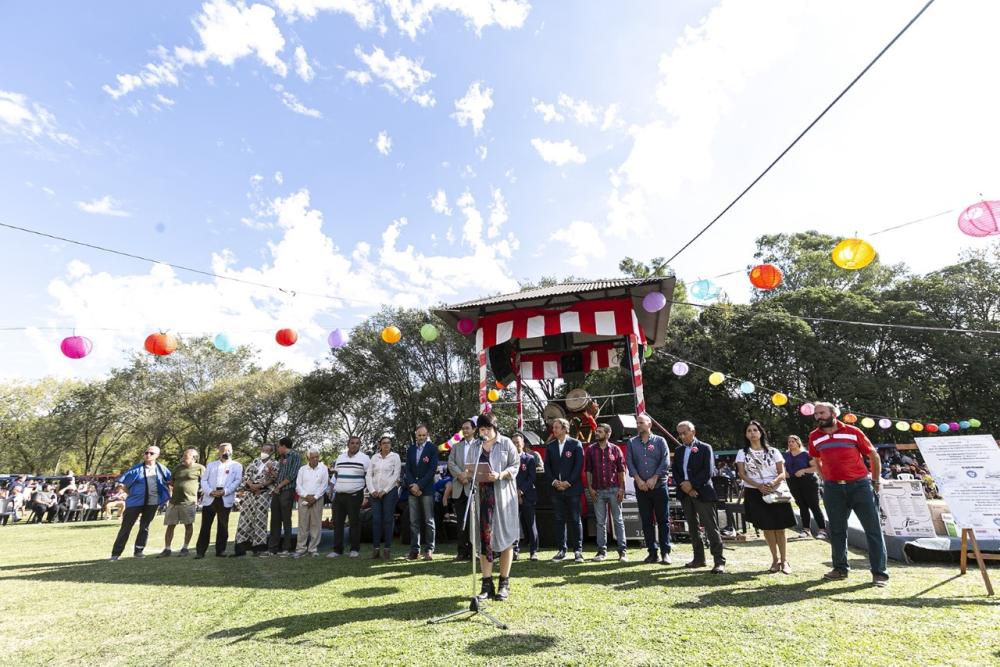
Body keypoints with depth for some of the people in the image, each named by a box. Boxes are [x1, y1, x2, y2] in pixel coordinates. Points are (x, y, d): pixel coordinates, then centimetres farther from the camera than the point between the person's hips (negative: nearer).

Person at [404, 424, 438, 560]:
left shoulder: (432, 449, -1)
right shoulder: (410, 449, 12)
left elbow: (432, 469, -8)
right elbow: (407, 470, 8)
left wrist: (419, 485, -13)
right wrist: (412, 486, -7)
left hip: (427, 489, -4)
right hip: (412, 489, 4)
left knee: (428, 521, 1)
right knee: (414, 521, 5)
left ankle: (429, 549, 6)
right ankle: (415, 550, 10)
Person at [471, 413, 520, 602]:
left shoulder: (506, 443, 0)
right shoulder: (476, 447, 12)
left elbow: (515, 466, -4)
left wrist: (500, 475, -19)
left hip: (502, 495, -3)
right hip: (482, 496, 3)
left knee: (504, 537, 2)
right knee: (483, 538, 1)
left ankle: (504, 584, 14)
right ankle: (487, 584, 11)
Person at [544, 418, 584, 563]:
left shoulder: (575, 444, -1)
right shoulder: (550, 445, 9)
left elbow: (579, 465, -6)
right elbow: (547, 467, 8)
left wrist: (568, 482, -12)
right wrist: (554, 482, -6)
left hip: (572, 488, -3)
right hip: (556, 489, 3)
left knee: (575, 520, 3)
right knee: (559, 520, 7)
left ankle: (578, 550, 11)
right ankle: (561, 550, 15)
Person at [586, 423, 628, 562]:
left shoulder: (615, 449, 1)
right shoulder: (590, 450, 4)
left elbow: (621, 471, 2)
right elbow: (588, 471, 5)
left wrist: (622, 489, -4)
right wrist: (590, 488, -2)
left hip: (614, 489, -1)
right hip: (597, 491, 1)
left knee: (618, 520, 5)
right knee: (600, 522, 7)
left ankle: (622, 551, 13)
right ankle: (602, 550, 16)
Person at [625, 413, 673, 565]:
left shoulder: (660, 441, 2)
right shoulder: (631, 442, 8)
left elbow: (665, 462, -7)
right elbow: (629, 462, 1)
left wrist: (654, 478, -14)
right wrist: (638, 479, -11)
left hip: (659, 486, -2)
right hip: (641, 488, 2)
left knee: (663, 520, 2)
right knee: (647, 521, 6)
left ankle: (665, 552, 9)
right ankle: (652, 552, 14)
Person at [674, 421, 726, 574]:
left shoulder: (705, 448, -3)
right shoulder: (678, 451, 13)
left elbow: (708, 471, -11)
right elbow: (675, 472, 9)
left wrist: (691, 484, -14)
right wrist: (684, 486, -7)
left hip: (702, 492, -5)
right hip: (686, 493, 6)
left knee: (711, 528, -4)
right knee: (693, 528, 12)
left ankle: (719, 561, 0)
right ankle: (699, 558, 21)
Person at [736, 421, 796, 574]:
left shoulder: (773, 451, 4)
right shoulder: (742, 453, 3)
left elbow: (782, 473, 1)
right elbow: (742, 474, -3)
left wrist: (773, 483, -20)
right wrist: (759, 486, -17)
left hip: (775, 491, 0)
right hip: (754, 493, 0)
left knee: (779, 528, -1)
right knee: (767, 527, 4)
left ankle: (784, 561, 10)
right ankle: (775, 559, 18)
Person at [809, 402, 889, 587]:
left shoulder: (853, 431, -7)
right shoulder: (814, 437, 1)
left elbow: (873, 455, 4)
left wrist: (876, 481, 5)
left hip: (860, 485, -3)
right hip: (833, 488, 3)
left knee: (873, 529, 3)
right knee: (836, 530, 10)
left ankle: (879, 573, 13)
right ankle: (840, 568, 23)